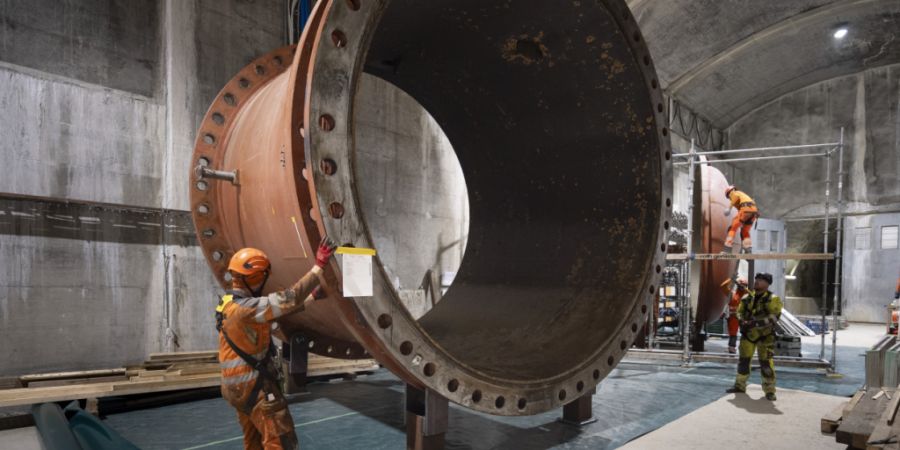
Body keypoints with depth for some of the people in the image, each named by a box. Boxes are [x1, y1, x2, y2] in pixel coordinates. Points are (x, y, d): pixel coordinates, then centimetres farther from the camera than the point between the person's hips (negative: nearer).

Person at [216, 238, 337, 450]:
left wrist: (313, 296, 11)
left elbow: (280, 307, 11)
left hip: (239, 384, 10)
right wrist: (319, 266, -26)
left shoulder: (231, 303, 8)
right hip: (253, 385, -10)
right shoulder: (245, 308, -25)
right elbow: (288, 299, -29)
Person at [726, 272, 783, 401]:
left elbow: (774, 317, -17)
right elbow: (739, 312, 11)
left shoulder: (772, 299, -8)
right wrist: (742, 321, -11)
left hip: (765, 335, -5)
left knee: (766, 362, -6)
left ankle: (769, 390, 5)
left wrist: (757, 323, -27)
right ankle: (740, 385, 23)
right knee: (743, 360, 10)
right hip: (748, 333, 5)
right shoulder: (747, 298, 7)